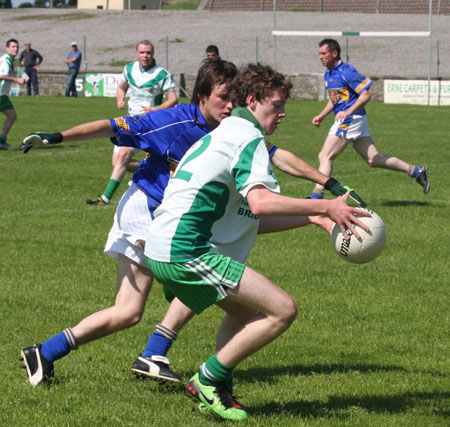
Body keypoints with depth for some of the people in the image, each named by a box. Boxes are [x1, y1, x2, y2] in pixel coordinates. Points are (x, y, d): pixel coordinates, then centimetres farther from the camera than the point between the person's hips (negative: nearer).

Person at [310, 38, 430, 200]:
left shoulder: (346, 71, -14)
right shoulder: (328, 74, 15)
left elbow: (366, 95, -17)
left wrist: (348, 111, -27)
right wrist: (321, 116, 15)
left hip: (350, 119, -10)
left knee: (325, 156, -12)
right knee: (373, 159, 10)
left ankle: (316, 197, -13)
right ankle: (416, 171, 16)